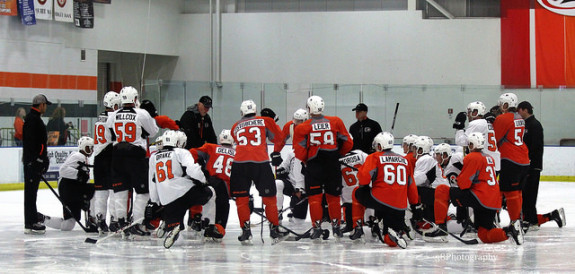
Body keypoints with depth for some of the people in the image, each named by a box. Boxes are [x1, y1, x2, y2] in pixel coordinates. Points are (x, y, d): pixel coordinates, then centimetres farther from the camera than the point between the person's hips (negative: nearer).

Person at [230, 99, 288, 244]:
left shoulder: (236, 127, 18)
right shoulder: (265, 121, 11)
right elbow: (278, 137, 18)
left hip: (240, 163, 1)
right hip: (261, 163, -1)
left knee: (241, 199, 9)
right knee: (269, 197, 12)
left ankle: (246, 231, 1)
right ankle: (274, 230, 16)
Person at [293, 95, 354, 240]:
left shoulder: (302, 128, -6)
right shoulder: (336, 122, 0)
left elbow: (299, 152, -7)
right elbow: (347, 143, 5)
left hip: (314, 167, -2)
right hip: (333, 165, 3)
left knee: (314, 196, 3)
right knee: (333, 196, 15)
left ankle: (317, 227, -4)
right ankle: (336, 226, 20)